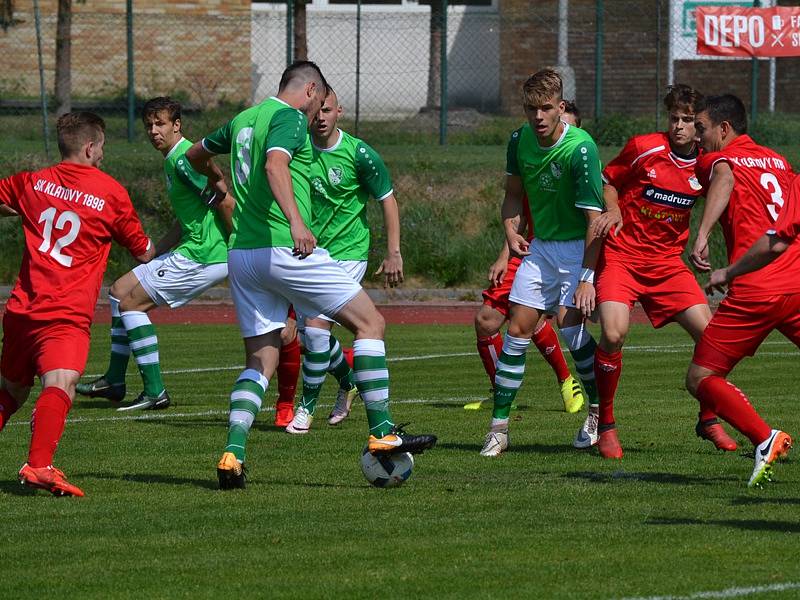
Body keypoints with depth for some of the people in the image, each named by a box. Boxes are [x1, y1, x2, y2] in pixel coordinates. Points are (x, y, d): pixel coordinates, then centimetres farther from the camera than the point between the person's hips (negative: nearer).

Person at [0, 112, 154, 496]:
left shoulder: (32, 183, 10)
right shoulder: (111, 193, 0)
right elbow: (144, 254, 12)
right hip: (67, 315, -6)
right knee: (60, 385, -22)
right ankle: (38, 465, -42)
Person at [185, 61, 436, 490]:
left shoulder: (243, 120, 18)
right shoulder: (290, 117, -6)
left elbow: (195, 154, 35)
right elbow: (275, 165, -26)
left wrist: (215, 180, 56)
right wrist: (296, 222, -39)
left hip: (242, 255, 8)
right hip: (285, 249, -8)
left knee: (260, 361, 11)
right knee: (370, 322, 1)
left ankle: (232, 454, -7)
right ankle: (382, 433, -3)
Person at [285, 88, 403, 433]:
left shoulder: (359, 154, -12)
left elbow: (387, 200, -4)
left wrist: (393, 253, -7)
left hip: (347, 252, -5)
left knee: (315, 325, -16)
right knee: (309, 330, 9)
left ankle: (308, 405, -1)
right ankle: (348, 381, 38)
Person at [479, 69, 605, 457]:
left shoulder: (580, 148, -23)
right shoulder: (520, 140, -3)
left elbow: (594, 217, -24)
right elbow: (514, 193, 16)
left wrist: (586, 278, -27)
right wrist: (511, 231, -2)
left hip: (578, 246, -6)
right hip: (540, 245, 6)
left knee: (569, 321, -17)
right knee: (518, 328, -2)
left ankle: (599, 409, 5)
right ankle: (498, 427, 1)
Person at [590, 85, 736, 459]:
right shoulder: (644, 149, -9)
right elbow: (609, 182, 6)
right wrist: (611, 212, -13)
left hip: (667, 262, 4)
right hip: (621, 256, -4)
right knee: (613, 334, -24)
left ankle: (708, 420, 16)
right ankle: (605, 424, -5)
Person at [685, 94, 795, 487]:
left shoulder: (715, 160, 5)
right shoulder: (778, 162, 21)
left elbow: (725, 179, -19)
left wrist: (702, 235, -32)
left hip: (754, 291, -5)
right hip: (795, 280, 5)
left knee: (700, 379, 3)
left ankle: (764, 439, -14)